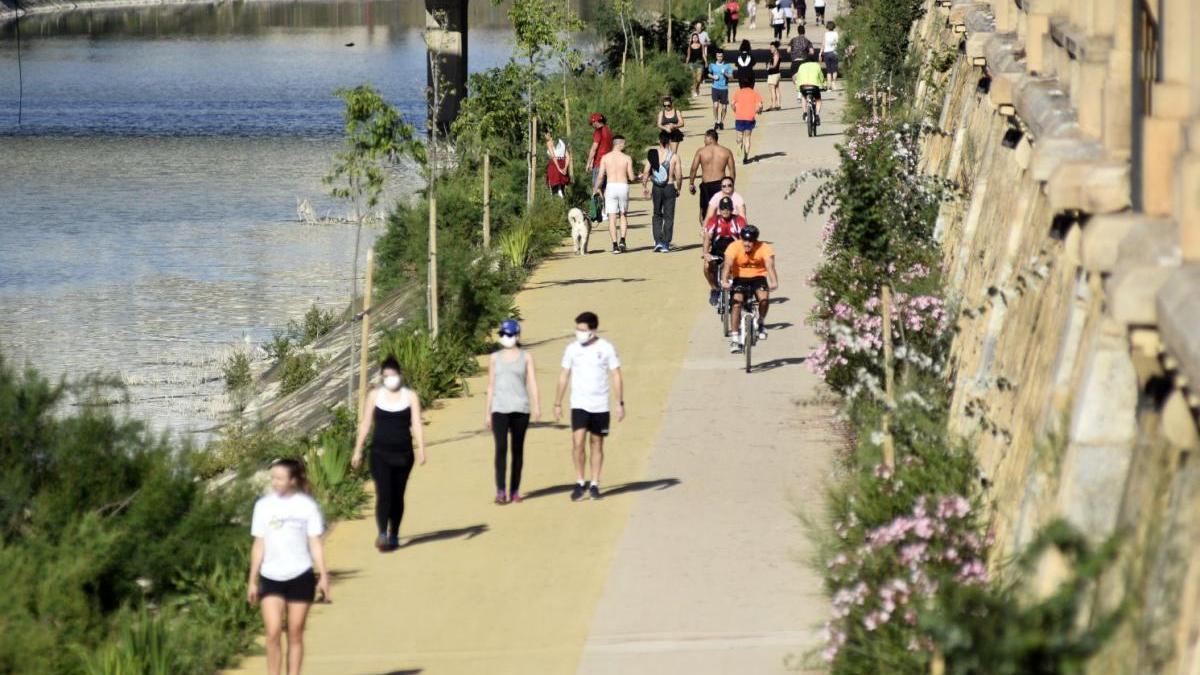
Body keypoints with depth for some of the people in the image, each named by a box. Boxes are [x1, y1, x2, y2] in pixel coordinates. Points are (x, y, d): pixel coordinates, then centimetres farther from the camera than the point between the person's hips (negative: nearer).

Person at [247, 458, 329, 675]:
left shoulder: (307, 505, -1)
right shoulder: (263, 505, 2)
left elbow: (315, 543, 2)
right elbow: (259, 545, 5)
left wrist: (323, 576, -3)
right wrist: (252, 580, 3)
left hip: (300, 576, -1)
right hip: (271, 576, 1)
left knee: (295, 634, 5)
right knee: (273, 633, -11)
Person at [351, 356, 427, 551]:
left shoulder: (410, 397, 3)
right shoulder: (375, 396, 4)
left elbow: (417, 425, -2)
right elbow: (365, 424, 7)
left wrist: (421, 450, -12)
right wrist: (358, 451, 4)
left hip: (403, 453, 1)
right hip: (380, 452, -1)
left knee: (397, 496, 8)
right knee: (383, 493, -14)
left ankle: (394, 536, 21)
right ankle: (382, 535, -22)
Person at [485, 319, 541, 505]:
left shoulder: (526, 357, 7)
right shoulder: (495, 358, 11)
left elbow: (532, 383, 0)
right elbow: (491, 386, 13)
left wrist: (537, 406, -13)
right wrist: (487, 413, 10)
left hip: (520, 408, 0)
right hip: (500, 408, 0)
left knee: (518, 449, 4)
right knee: (501, 448, -13)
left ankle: (515, 491, 11)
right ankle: (500, 491, -17)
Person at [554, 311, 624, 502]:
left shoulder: (606, 348, -3)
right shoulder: (572, 349, 2)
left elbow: (616, 376, 0)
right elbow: (563, 376, 8)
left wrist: (620, 403, -5)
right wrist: (557, 403, 7)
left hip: (600, 405, 0)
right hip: (579, 405, 0)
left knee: (597, 444, 6)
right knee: (577, 443, -13)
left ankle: (594, 484, 15)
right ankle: (579, 483, -2)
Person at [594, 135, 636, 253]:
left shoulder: (605, 158, 0)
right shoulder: (627, 158, -3)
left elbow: (600, 176, -3)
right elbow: (631, 177, -3)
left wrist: (596, 188, 13)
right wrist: (637, 178, 20)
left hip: (610, 187, 0)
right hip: (623, 187, 0)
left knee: (612, 217, 2)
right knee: (623, 215, 17)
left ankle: (615, 245, -4)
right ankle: (622, 240, 2)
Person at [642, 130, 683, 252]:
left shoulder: (652, 154, -5)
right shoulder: (674, 156, -7)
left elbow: (646, 172, -6)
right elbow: (679, 176, -7)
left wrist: (644, 187, 5)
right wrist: (678, 188, 8)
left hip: (656, 188, 1)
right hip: (670, 187, -1)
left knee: (657, 215, 14)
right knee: (668, 217, 8)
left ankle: (658, 241, 0)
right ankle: (666, 244, 8)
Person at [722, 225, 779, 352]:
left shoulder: (764, 248, -21)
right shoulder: (734, 247, -20)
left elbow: (769, 266, -34)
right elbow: (728, 265, -32)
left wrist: (774, 282, -53)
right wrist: (725, 281, -51)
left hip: (758, 277, -1)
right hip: (740, 278, 1)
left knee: (764, 297, -28)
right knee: (736, 301, -21)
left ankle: (761, 322, 2)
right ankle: (735, 339, -13)